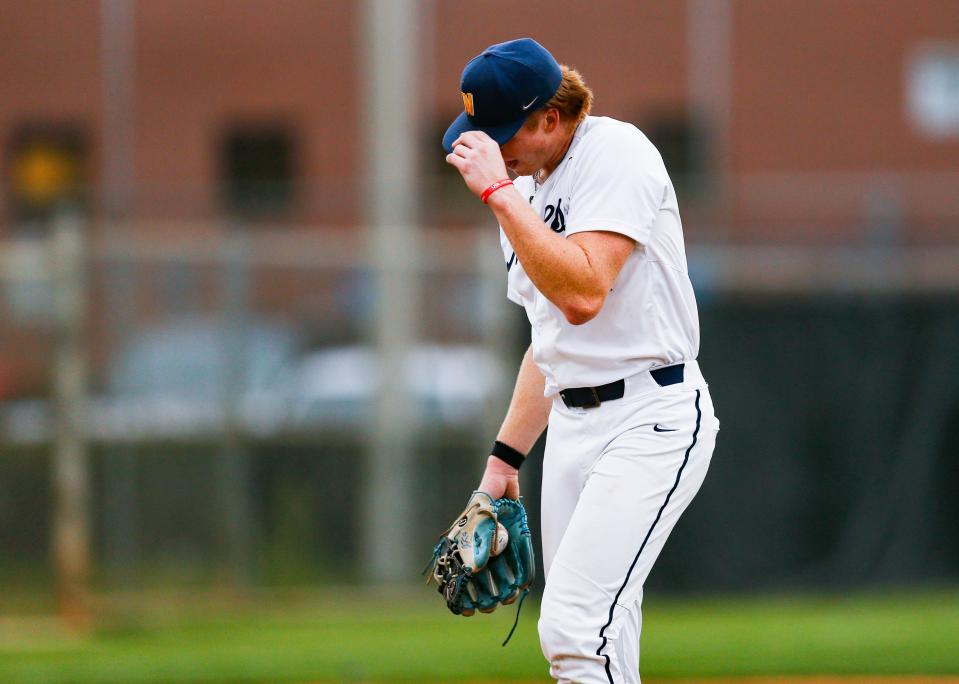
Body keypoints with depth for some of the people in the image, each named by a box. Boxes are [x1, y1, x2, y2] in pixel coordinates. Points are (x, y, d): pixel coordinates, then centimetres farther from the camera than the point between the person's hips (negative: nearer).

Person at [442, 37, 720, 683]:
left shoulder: (617, 153, -12)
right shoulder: (525, 187, 15)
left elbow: (582, 295, -26)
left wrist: (498, 190, -23)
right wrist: (506, 456, 19)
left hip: (652, 417, -9)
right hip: (571, 424, 9)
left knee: (577, 628, -21)